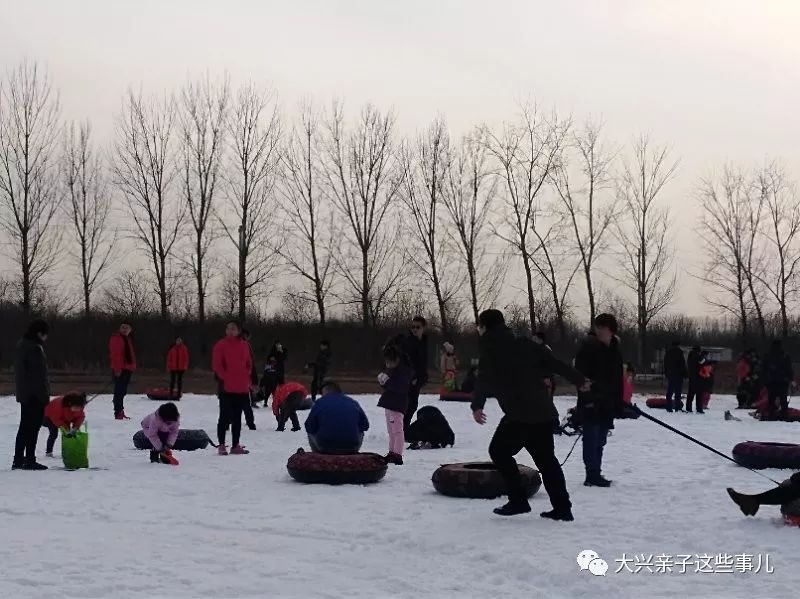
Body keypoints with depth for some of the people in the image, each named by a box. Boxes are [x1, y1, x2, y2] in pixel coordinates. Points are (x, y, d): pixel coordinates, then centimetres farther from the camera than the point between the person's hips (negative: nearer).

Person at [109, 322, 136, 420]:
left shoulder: (128, 339, 21)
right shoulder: (117, 338, -9)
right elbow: (116, 354, -18)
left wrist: (133, 367, 19)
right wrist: (117, 368, -24)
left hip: (127, 369, 10)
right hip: (120, 370, -10)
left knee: (122, 391, 14)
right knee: (119, 391, -10)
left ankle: (120, 412, 20)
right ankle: (118, 413, -11)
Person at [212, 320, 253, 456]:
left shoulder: (244, 345, 10)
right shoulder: (221, 345, -3)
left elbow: (249, 364, 17)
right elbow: (217, 365, -6)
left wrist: (246, 378, 6)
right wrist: (225, 377, -11)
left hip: (242, 388, 5)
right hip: (226, 387, -5)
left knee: (237, 417, 10)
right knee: (225, 416, -2)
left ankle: (235, 445, 17)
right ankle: (222, 445, 4)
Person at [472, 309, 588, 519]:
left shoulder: (490, 350, -3)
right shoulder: (526, 345, 15)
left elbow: (485, 380, -15)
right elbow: (556, 363, 17)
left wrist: (477, 405, -12)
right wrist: (579, 380, 27)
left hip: (519, 414, -7)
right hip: (544, 412, 7)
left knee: (499, 451, 7)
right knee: (546, 458, 15)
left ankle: (518, 500, 1)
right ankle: (562, 508, 14)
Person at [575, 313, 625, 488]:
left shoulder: (614, 349, 12)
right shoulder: (590, 346, -9)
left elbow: (618, 380, 16)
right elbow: (580, 373, -14)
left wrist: (619, 404, 12)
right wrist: (587, 397, -20)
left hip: (607, 404, 7)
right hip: (591, 403, -7)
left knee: (600, 439, 13)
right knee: (592, 438, -7)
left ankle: (595, 475, 20)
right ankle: (593, 475, -3)